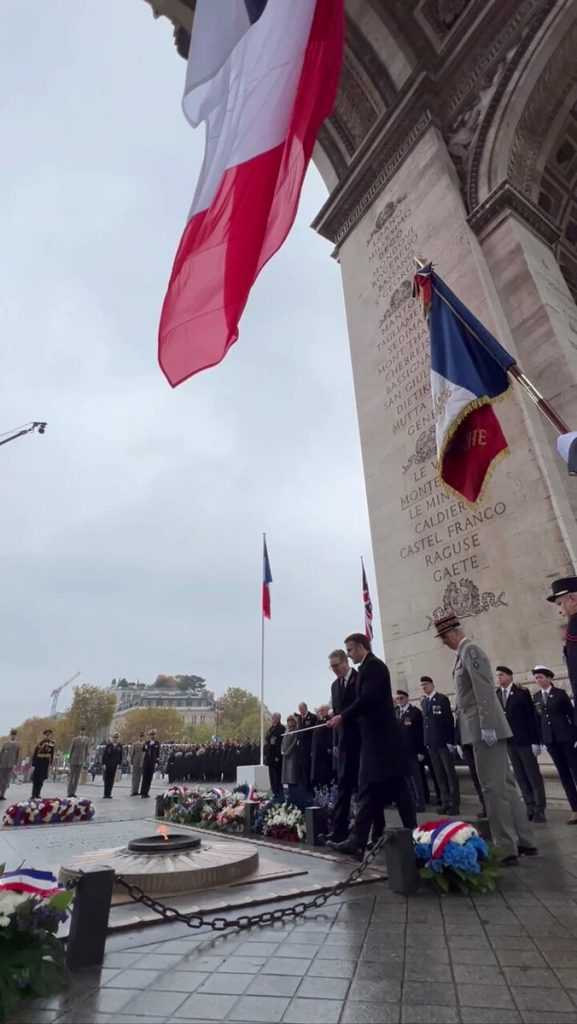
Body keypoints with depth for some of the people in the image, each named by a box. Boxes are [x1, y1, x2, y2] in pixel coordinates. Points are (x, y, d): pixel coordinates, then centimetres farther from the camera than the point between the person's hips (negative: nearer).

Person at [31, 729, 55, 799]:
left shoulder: (52, 743, 3)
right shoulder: (39, 743, -13)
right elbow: (34, 754, -11)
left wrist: (50, 764, 11)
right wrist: (33, 765, -12)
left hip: (46, 764, 5)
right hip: (38, 763, -5)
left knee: (41, 780, 9)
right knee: (36, 780, -1)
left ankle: (37, 794, 20)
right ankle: (33, 795, 7)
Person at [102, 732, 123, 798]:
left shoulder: (120, 746, 0)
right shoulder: (108, 745, -6)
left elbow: (120, 756, 4)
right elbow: (104, 755, -2)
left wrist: (119, 764, -3)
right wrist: (103, 764, -7)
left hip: (114, 766, 2)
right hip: (107, 765, -2)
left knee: (112, 780, 3)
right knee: (107, 779, 3)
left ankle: (109, 794, 10)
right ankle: (106, 794, 10)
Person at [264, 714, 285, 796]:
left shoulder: (281, 728, -10)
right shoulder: (270, 728, 15)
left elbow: (281, 743, -16)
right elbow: (266, 741, 16)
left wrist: (278, 756, -19)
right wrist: (265, 754, 10)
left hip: (277, 756, -8)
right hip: (270, 755, 8)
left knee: (277, 774, -3)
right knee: (272, 774, 10)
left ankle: (279, 792, 5)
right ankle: (274, 792, 18)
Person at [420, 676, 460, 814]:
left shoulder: (442, 699, -6)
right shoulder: (423, 702, 12)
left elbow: (449, 720, -10)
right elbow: (425, 721, 12)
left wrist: (450, 741, -14)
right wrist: (426, 741, 8)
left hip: (443, 742, -6)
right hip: (431, 743, 6)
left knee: (450, 772, 2)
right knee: (439, 774, 9)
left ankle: (454, 803, 8)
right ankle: (445, 802, 16)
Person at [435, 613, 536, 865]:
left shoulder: (470, 650, -13)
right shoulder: (466, 652, 15)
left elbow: (484, 690, -21)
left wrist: (487, 727, -23)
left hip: (485, 729, -10)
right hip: (483, 728, 10)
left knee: (493, 788, -3)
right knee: (505, 785, 15)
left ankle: (507, 849, 5)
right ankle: (524, 841, 25)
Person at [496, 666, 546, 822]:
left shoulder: (522, 692, -7)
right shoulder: (496, 696, 5)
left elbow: (531, 717, -9)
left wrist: (535, 741, -12)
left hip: (525, 740, -4)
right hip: (508, 742, 4)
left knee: (534, 776, 4)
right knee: (521, 778, 9)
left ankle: (539, 810, 12)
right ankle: (530, 808, 18)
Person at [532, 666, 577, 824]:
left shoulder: (560, 693, -3)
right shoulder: (536, 697, 7)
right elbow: (538, 719, 7)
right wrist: (538, 740, 3)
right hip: (550, 739, 4)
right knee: (564, 774, 6)